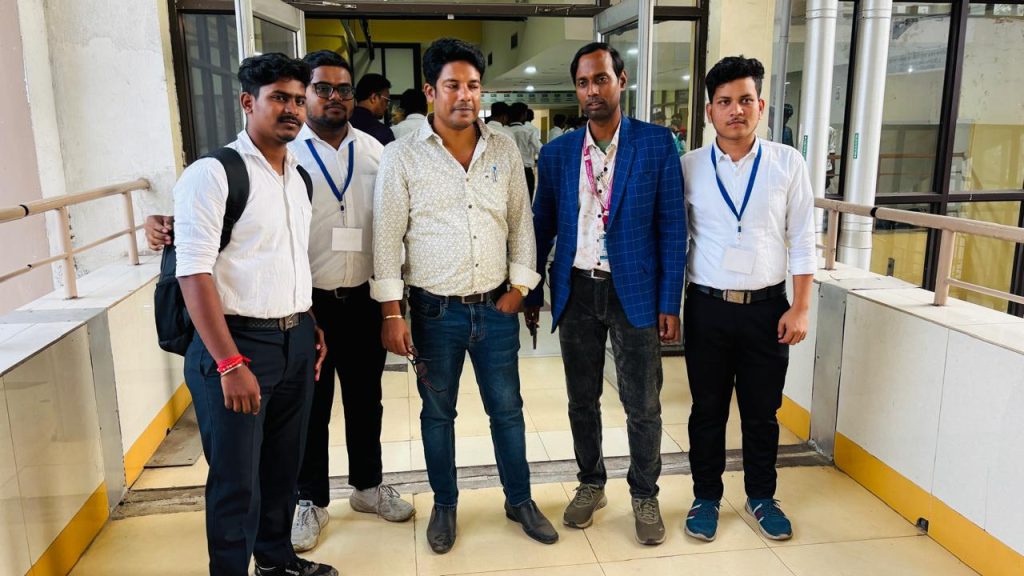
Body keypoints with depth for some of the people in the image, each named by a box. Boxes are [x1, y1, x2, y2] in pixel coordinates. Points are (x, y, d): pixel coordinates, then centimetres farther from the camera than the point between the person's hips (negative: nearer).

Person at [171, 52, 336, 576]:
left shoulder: (298, 177, 12)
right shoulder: (212, 174, -12)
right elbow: (193, 272, -17)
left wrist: (310, 327, 14)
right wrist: (230, 363, -21)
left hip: (296, 341, 7)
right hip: (237, 341, -7)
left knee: (283, 464, 19)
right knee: (236, 477, 5)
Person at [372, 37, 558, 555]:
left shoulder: (503, 150, 3)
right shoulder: (401, 156, -6)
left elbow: (521, 223, 8)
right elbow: (387, 237, -6)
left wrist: (519, 286, 2)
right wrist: (391, 313, -9)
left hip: (497, 308, 2)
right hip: (435, 311, -2)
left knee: (507, 409, 13)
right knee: (437, 412, 13)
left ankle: (519, 500, 32)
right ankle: (444, 505, 33)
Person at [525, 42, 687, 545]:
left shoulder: (656, 143, -5)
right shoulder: (557, 153, 3)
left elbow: (671, 226, -4)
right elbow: (542, 226, 9)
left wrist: (669, 303, -8)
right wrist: (532, 292, 7)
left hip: (635, 292, -2)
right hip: (576, 292, 3)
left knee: (643, 405, 6)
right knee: (582, 400, 14)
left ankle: (645, 495, 27)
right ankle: (590, 485, 34)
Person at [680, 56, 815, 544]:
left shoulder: (787, 163, -1)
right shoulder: (689, 167, -1)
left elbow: (802, 240, 1)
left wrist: (800, 308, -4)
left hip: (767, 307, 0)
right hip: (708, 306, 0)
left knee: (762, 411, 14)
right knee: (708, 409, 12)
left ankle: (761, 497, 34)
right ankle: (706, 497, 30)